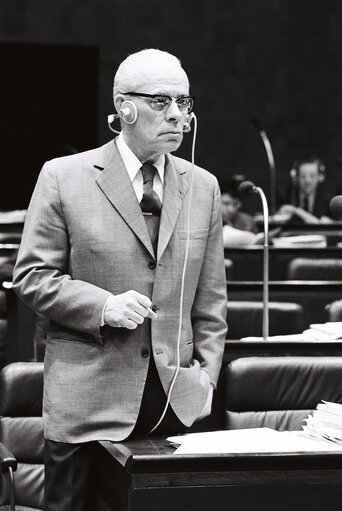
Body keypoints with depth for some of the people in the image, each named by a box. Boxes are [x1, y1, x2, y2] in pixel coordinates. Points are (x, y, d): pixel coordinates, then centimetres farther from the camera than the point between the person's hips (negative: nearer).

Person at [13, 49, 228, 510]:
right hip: (88, 399, -3)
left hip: (177, 399, 3)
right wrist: (103, 306, -15)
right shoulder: (63, 178, -1)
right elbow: (32, 276, -2)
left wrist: (206, 375, 4)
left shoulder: (203, 187, 10)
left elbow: (210, 300, 12)